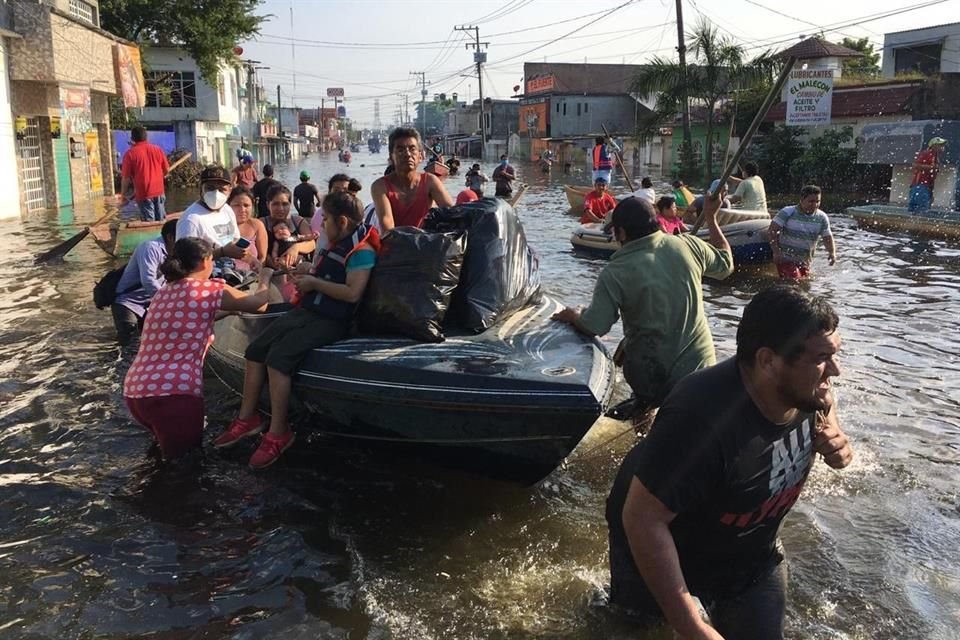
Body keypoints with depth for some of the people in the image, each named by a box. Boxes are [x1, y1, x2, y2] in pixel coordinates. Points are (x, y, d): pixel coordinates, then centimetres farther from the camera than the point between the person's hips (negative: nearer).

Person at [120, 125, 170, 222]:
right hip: (159, 192, 4)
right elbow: (166, 170, 10)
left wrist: (123, 195, 5)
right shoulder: (158, 149, 3)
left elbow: (126, 178, -6)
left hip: (143, 194, -3)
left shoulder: (130, 153, -7)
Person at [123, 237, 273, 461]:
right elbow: (258, 303, 8)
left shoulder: (163, 294, 17)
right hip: (173, 392, -7)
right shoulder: (210, 290, -3)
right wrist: (265, 278, 28)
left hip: (134, 390, 7)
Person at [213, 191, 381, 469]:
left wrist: (314, 283, -17)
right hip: (306, 311, 10)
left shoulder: (361, 251, -14)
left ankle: (278, 433, -17)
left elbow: (353, 292, -27)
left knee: (278, 358, -26)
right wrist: (306, 275, 16)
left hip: (331, 321, -10)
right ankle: (247, 418, 10)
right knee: (255, 350, 0)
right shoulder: (335, 243, 16)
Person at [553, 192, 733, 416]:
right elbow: (726, 264, 13)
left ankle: (646, 404, 19)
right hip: (699, 364, 3)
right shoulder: (688, 245, -6)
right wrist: (711, 217, 22)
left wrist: (572, 316, 5)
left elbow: (594, 327, -17)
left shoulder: (615, 273, -17)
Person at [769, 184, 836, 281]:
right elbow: (772, 230, -12)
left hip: (804, 262, 5)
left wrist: (832, 252, -17)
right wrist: (776, 251, -21)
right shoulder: (787, 212, -11)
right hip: (786, 258, -5)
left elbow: (827, 238, 3)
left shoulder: (822, 218, 1)